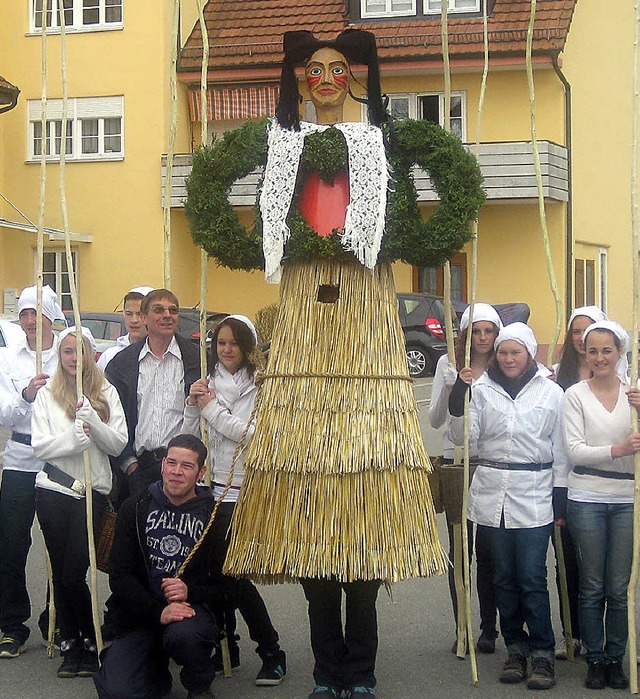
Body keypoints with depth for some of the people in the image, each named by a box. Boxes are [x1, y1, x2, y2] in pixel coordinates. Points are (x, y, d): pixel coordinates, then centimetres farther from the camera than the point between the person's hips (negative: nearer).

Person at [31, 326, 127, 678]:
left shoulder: (106, 393, 5)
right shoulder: (47, 395, 7)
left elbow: (117, 444, -3)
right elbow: (40, 445, -4)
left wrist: (91, 418, -17)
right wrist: (76, 438, -18)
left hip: (92, 490, -2)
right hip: (53, 490, 2)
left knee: (74, 573, -7)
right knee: (61, 572, 7)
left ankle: (90, 642, 9)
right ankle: (70, 644, 18)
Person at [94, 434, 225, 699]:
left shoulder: (213, 516, 1)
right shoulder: (136, 508, 5)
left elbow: (227, 585, 3)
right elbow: (120, 575, -2)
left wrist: (190, 592, -18)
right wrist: (158, 612, -17)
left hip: (192, 608, -1)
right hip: (139, 613, 1)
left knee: (183, 634, -38)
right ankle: (157, 674, 16)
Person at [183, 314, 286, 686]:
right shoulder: (210, 382, 12)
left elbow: (254, 433, -15)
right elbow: (190, 436, 13)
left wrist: (212, 408, -9)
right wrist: (194, 405, -3)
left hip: (245, 491, -5)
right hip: (214, 488, 5)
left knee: (234, 572, -8)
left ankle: (272, 653, 4)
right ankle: (227, 648, 20)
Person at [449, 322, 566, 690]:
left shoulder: (551, 393, 2)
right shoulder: (482, 388, 4)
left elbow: (560, 451, 5)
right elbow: (464, 436, -3)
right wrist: (459, 395, -15)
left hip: (533, 496, -2)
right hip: (492, 494, 2)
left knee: (532, 578, -6)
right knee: (505, 577, 9)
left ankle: (543, 652, 2)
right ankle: (516, 646, 19)